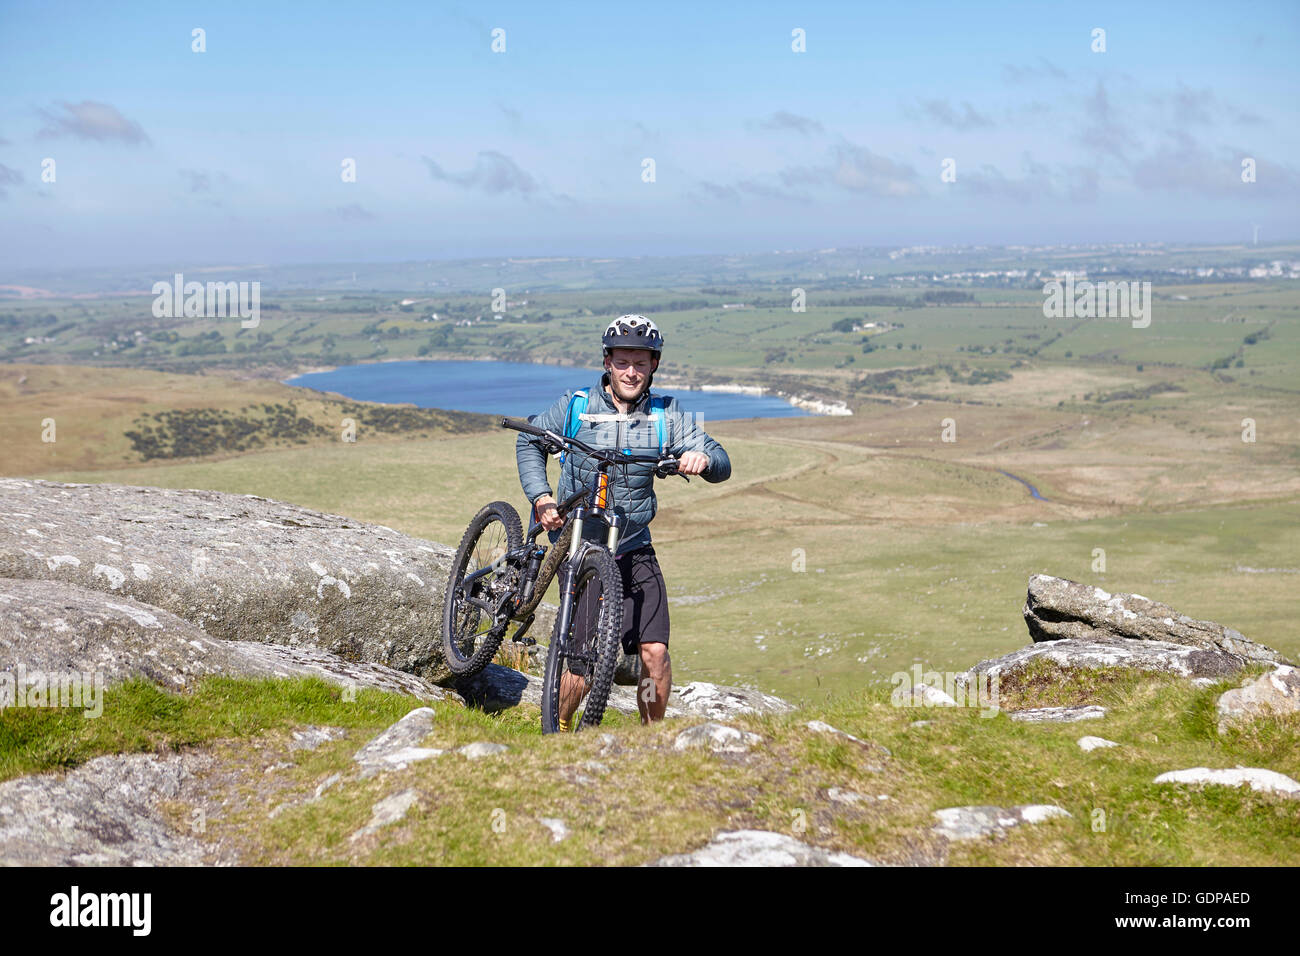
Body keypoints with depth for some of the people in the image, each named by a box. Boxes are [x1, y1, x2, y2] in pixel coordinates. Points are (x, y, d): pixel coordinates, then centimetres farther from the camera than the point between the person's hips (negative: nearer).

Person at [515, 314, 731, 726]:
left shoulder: (667, 415, 1)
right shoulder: (575, 406, -3)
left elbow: (721, 464, -3)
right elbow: (529, 442, 11)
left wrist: (703, 457, -27)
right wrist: (541, 497, -3)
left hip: (634, 548, 2)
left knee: (654, 650, -10)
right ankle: (556, 731, 17)